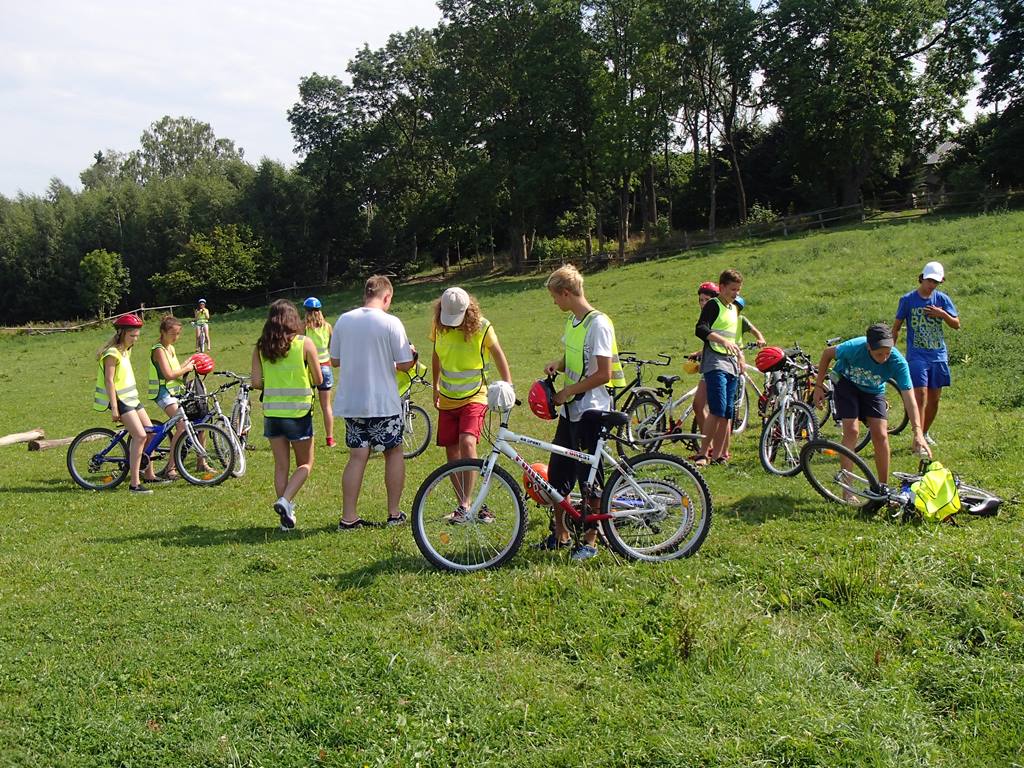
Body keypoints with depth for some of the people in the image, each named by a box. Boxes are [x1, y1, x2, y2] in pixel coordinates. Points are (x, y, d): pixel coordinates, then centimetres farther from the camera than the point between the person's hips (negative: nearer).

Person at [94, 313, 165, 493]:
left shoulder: (126, 351, 15)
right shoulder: (112, 353, -14)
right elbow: (109, 380, -18)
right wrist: (114, 408, -21)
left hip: (131, 397, 10)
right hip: (120, 399, -10)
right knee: (140, 436, -19)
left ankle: (150, 475, 22)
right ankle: (134, 483, -18)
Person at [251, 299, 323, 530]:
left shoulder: (260, 347, 1)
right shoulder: (305, 343, -7)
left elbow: (256, 383, -2)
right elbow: (318, 380, -4)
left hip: (272, 413, 3)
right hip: (298, 412, -3)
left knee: (281, 466, 13)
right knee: (305, 464, 12)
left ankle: (286, 515, 16)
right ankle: (285, 501, -9)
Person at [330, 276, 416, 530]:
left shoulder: (343, 320, 2)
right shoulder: (391, 323, -10)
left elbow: (334, 360, 7)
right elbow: (404, 364, -10)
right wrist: (412, 355, 12)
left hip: (350, 402, 4)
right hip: (384, 403, -4)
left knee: (357, 456, 8)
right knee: (394, 452, 12)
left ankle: (348, 517, 5)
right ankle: (394, 513, 16)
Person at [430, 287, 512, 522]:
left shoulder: (482, 327, -13)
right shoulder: (439, 326, -2)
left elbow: (498, 356, -1)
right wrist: (435, 387, 19)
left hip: (474, 397, -4)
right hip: (447, 400, 5)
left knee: (467, 443, -24)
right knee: (452, 453, 5)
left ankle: (466, 503, -18)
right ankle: (463, 504, 19)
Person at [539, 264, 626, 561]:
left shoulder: (598, 324, -17)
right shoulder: (572, 320, 10)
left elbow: (604, 374, -21)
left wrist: (569, 391, -15)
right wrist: (557, 364, 4)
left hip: (591, 410, -9)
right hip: (570, 409, 9)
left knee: (589, 477, 0)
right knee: (557, 472, 13)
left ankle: (590, 540, 13)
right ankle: (560, 533, 27)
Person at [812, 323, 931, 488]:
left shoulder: (898, 362, -32)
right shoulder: (854, 347, -36)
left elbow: (909, 398, -34)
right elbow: (827, 353, -14)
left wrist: (918, 432, -43)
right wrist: (818, 386, -11)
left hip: (873, 391, 2)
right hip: (846, 383, -2)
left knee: (881, 435, -8)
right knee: (852, 431, -16)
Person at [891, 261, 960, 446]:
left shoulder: (942, 299, 5)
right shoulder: (907, 299, -2)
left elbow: (957, 325, 6)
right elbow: (896, 327, 3)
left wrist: (943, 314, -12)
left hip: (939, 355, 4)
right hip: (917, 356, -4)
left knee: (934, 399, 9)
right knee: (921, 396, -14)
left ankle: (925, 433, 29)